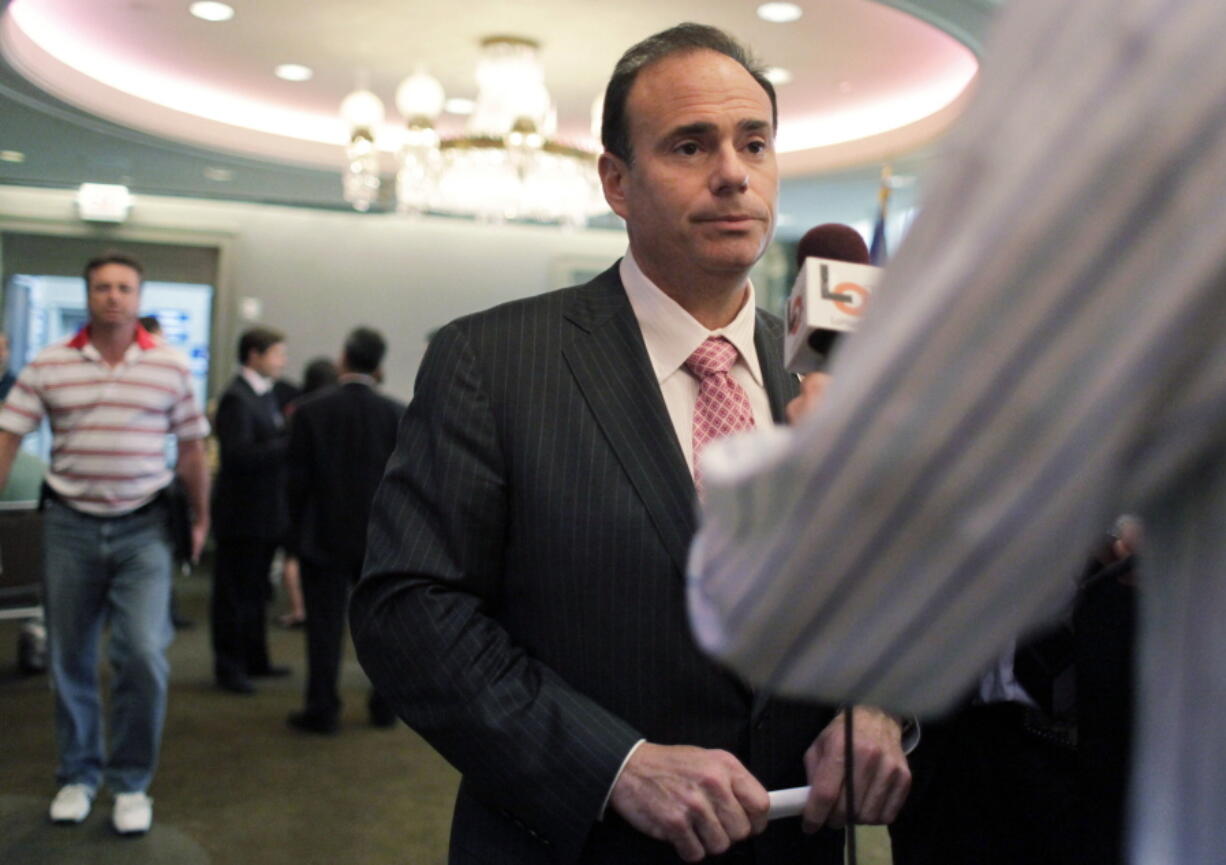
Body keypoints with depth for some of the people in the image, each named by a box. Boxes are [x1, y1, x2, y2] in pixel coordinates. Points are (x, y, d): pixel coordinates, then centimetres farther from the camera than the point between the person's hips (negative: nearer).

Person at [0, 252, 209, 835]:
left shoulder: (171, 368, 1)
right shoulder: (47, 366, 1)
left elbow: (191, 448, 6)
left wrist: (201, 519, 10)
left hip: (143, 528, -1)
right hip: (69, 524, 1)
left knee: (144, 655, -10)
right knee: (70, 659, 10)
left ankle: (131, 782, 9)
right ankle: (78, 775, 29)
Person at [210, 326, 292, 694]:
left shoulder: (266, 394, 12)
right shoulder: (237, 399, -17)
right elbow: (239, 455, -26)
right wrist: (292, 443, -26)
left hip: (265, 514, 9)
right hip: (242, 514, -9)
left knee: (255, 591, 19)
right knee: (234, 594, 2)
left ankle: (255, 660, 31)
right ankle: (229, 668, 13)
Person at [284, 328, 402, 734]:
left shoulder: (310, 410, -8)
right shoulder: (397, 414, -5)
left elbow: (297, 477, -6)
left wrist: (296, 531, 5)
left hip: (323, 536, -1)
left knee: (325, 626, 5)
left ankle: (322, 710, 10)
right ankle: (385, 705, 22)